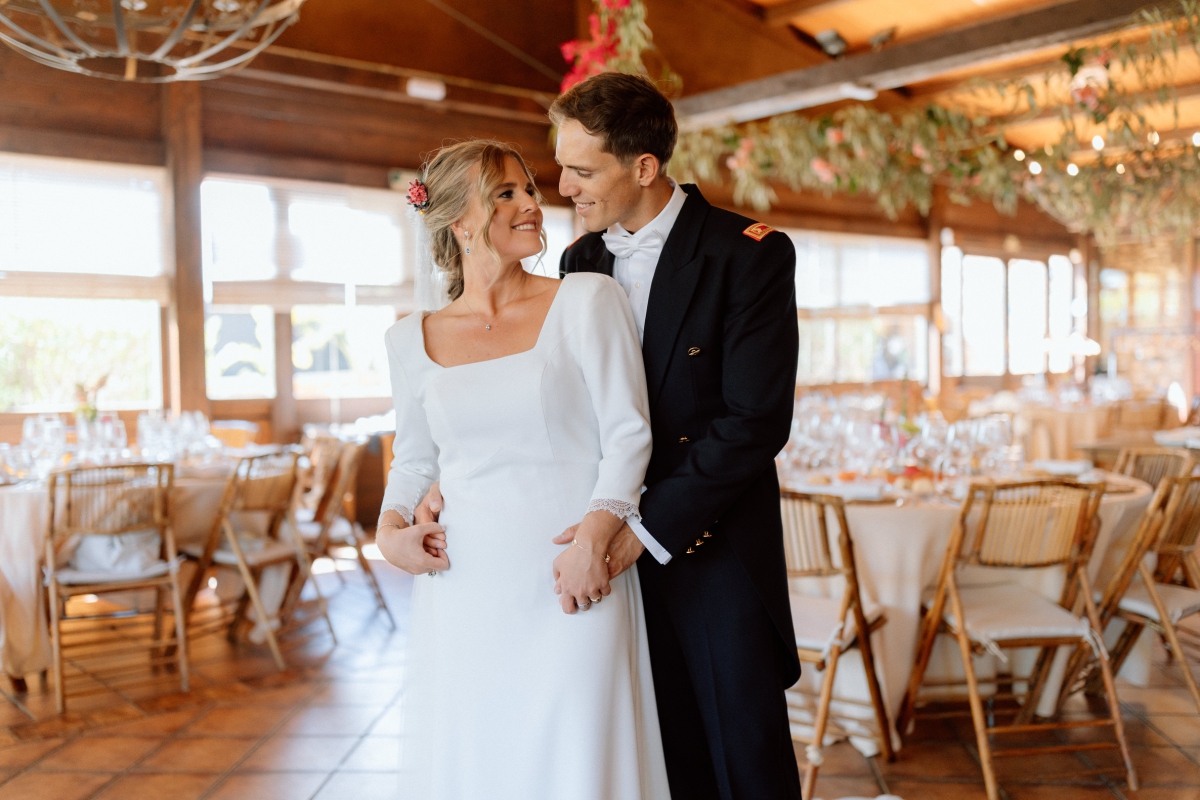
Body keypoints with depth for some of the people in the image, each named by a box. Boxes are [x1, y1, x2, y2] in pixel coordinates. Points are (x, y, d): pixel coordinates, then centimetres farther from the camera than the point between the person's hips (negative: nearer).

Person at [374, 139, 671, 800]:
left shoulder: (588, 300, -1)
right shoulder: (413, 340, 8)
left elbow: (629, 433, -6)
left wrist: (593, 538, -18)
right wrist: (390, 529, 1)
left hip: (570, 590, -3)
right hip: (462, 591, 3)